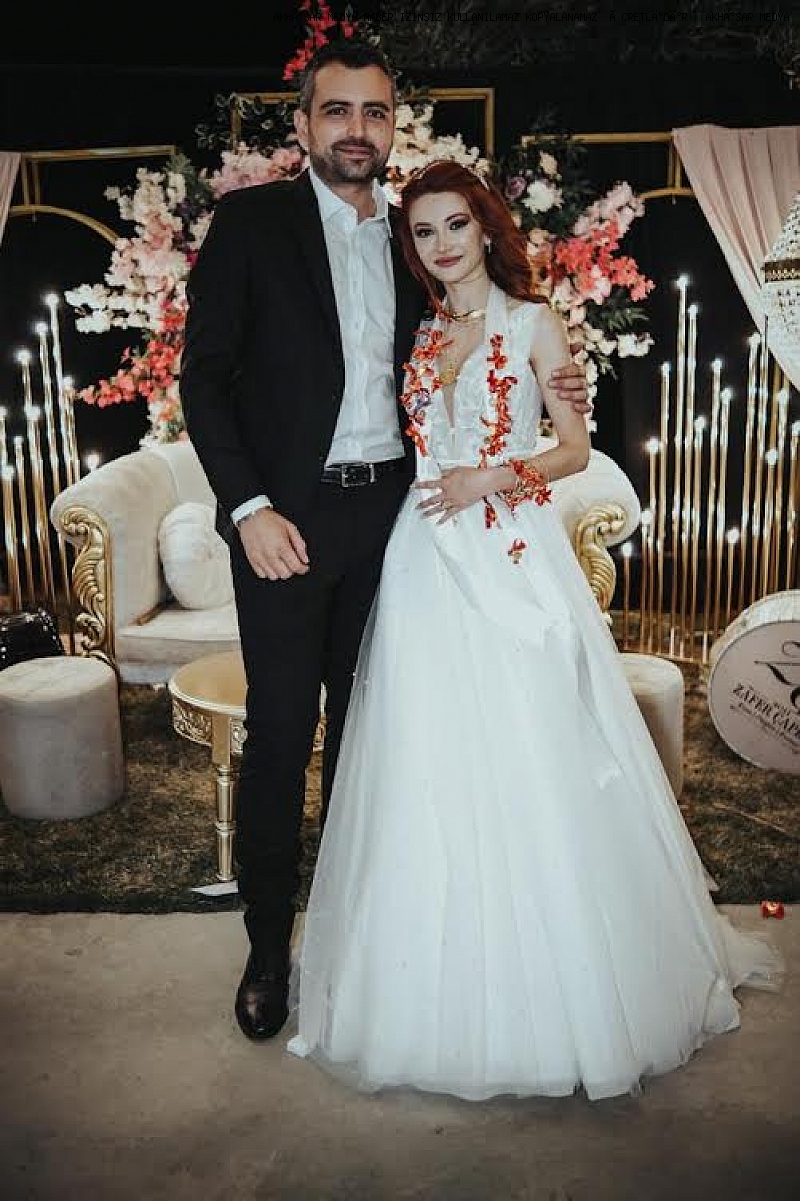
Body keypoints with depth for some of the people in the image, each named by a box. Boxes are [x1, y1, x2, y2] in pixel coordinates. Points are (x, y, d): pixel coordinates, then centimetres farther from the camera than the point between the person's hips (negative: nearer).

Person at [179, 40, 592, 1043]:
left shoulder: (409, 241, 13)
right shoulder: (251, 220, -1)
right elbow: (204, 376, -6)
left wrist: (542, 389, 2)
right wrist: (249, 507, -15)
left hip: (388, 515, 5)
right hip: (286, 517, -4)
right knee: (280, 733, 0)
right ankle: (268, 946, 19)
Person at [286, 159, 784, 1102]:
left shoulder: (534, 324, 5)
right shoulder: (418, 337, 16)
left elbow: (576, 448, 2)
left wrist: (494, 479, -11)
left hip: (517, 562, -3)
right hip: (429, 568, 4)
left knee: (532, 763, -3)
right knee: (433, 772, 3)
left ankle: (561, 986, 17)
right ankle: (450, 996, 20)